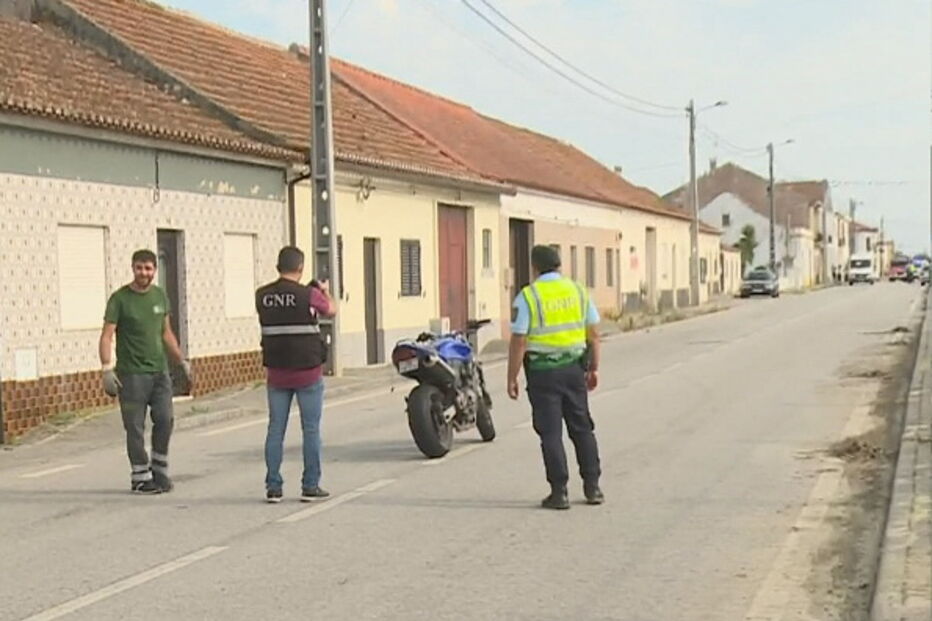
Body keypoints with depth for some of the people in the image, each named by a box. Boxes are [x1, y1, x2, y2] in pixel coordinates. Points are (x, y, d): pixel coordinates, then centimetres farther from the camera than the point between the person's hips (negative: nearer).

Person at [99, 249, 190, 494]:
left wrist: (182, 361, 19)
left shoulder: (160, 296, 11)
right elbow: (107, 336, -10)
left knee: (165, 419, -2)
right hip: (132, 373, -4)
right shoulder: (120, 298, -6)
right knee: (135, 427, -1)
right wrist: (107, 368, -21)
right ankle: (140, 477, 7)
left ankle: (160, 471, 14)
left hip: (160, 370, 5)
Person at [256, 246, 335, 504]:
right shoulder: (309, 295, -12)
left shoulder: (262, 296, -2)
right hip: (308, 373, -3)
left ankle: (273, 487, 8)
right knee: (311, 430, 5)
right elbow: (331, 311, 7)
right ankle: (310, 486, 8)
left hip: (276, 373, 4)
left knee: (275, 430, 8)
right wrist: (325, 291, 29)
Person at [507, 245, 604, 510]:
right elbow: (594, 334, 7)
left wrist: (512, 378, -5)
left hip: (542, 371, -4)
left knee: (551, 433, 1)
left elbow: (519, 342, -12)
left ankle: (559, 492, 1)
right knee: (582, 428, 14)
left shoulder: (528, 296, -9)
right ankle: (592, 488, 16)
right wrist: (594, 368, 16)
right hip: (573, 368, 4)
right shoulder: (578, 291, 5)